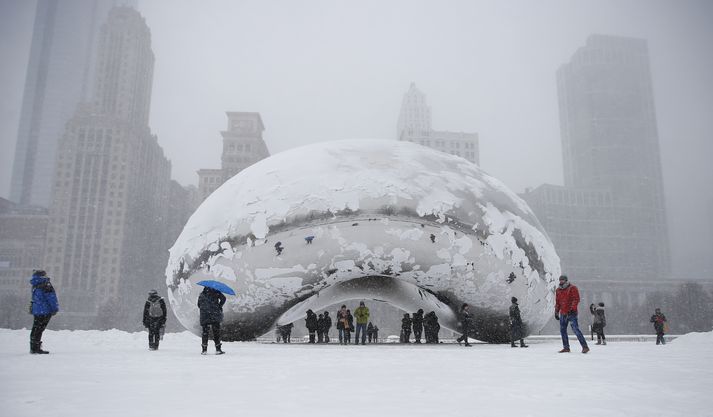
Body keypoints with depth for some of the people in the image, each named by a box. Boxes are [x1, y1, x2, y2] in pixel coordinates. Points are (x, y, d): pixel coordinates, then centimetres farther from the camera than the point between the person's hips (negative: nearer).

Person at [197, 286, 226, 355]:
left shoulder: (201, 294, 13)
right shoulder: (216, 292, 2)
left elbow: (199, 305, 17)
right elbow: (223, 298, -8)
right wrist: (219, 306, 2)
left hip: (204, 316, 3)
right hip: (215, 315, -3)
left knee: (205, 332, 10)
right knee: (216, 332, 2)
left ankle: (204, 350, 8)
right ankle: (218, 349, -2)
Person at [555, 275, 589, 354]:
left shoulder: (572, 288, -4)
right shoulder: (558, 290, 15)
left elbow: (576, 299, -12)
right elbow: (557, 302, 20)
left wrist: (572, 309, -21)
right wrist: (556, 312, 17)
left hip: (571, 313, -7)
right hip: (562, 314, 7)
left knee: (575, 329, -12)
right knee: (562, 330, 7)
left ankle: (585, 346, -6)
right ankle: (566, 347, 15)